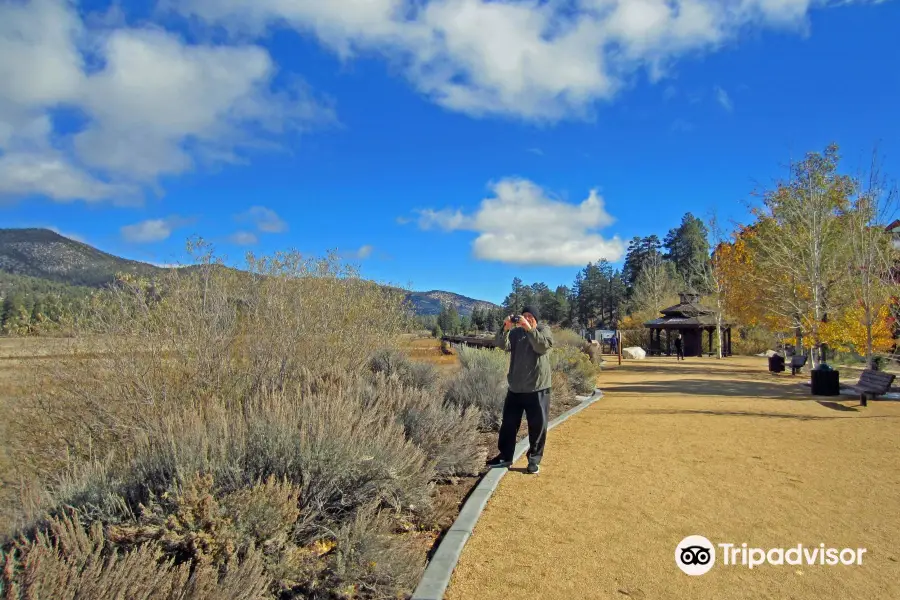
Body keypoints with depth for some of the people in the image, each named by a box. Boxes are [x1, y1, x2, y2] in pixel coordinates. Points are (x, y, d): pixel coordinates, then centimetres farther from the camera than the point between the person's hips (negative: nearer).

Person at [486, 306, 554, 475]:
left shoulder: (544, 330, 0)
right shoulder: (516, 332, 7)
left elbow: (543, 346, -20)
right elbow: (502, 345, -9)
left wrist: (529, 329, -26)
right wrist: (505, 328, -23)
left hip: (537, 388, -3)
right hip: (515, 388, 3)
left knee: (537, 426, 4)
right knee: (508, 423, 11)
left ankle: (534, 459, 17)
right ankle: (505, 456, 24)